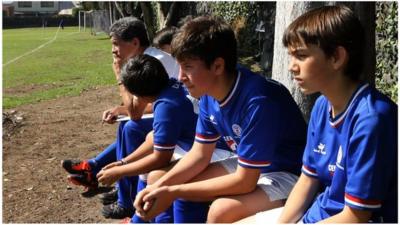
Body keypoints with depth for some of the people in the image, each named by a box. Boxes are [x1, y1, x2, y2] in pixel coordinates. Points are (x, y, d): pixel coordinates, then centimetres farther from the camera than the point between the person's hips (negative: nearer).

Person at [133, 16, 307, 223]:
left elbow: (245, 182, -28)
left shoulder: (258, 101, -32)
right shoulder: (209, 93, -8)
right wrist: (159, 187, -13)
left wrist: (174, 192, -25)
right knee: (157, 178, 0)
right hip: (246, 167, 8)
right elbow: (200, 154, 2)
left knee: (222, 210, -36)